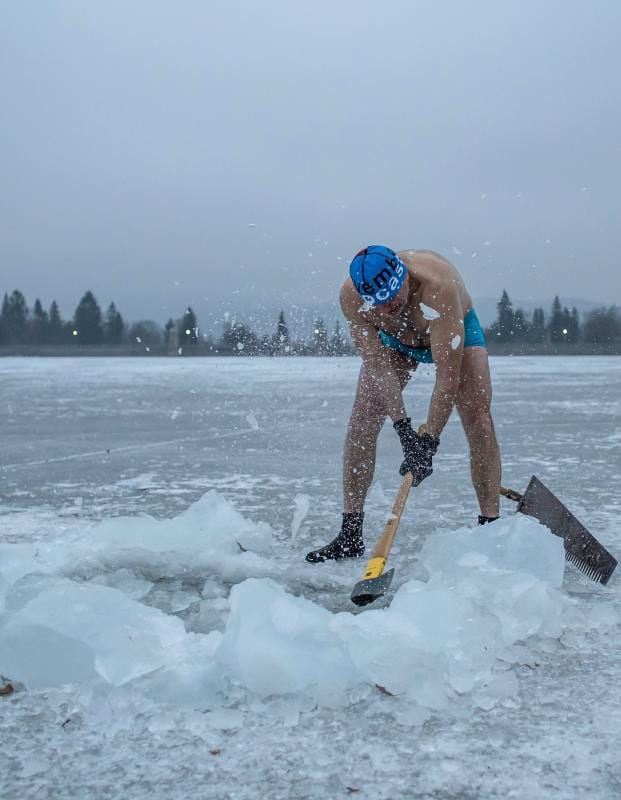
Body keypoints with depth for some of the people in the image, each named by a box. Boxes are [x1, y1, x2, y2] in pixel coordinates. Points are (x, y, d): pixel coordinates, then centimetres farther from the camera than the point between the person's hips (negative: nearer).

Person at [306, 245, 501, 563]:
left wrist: (428, 441, -41)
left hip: (456, 329, -2)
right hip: (393, 338, 2)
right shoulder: (351, 296, -34)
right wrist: (403, 428, -35)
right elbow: (378, 367, -27)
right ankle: (350, 535, -4)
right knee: (362, 423, -10)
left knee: (478, 421, -17)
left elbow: (448, 375, -41)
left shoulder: (437, 284, -44)